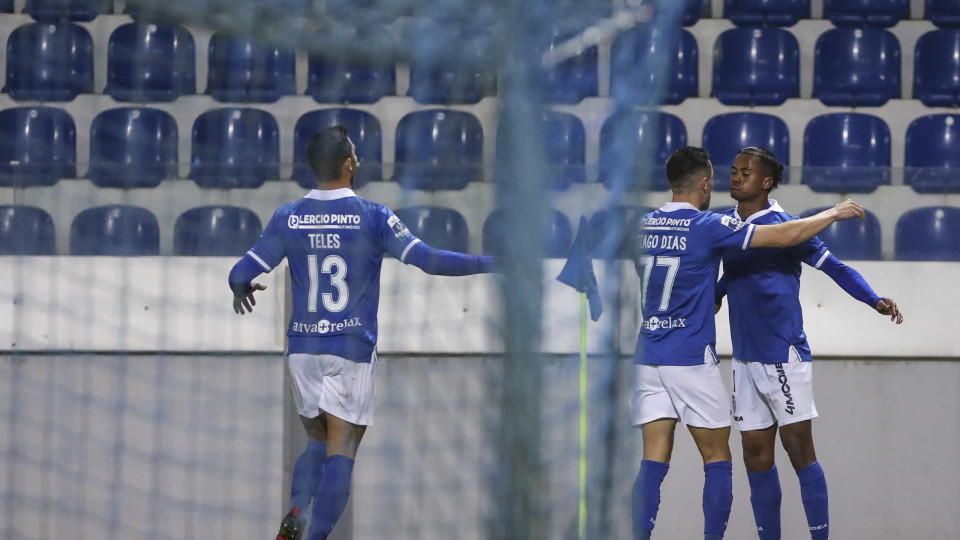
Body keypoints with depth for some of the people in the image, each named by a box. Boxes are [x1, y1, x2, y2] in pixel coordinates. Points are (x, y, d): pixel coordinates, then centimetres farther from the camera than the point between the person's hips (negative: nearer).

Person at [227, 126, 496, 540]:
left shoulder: (287, 218, -1)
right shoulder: (373, 217, -9)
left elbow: (242, 273, 1)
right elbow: (428, 260, -12)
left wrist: (241, 290, 25)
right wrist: (490, 264, -3)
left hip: (303, 346, 3)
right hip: (353, 349, -3)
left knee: (318, 440, 17)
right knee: (341, 449, 0)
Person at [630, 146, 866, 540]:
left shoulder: (644, 226, 6)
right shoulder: (707, 227, -9)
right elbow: (786, 236, -7)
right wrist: (835, 213, 8)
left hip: (648, 357, 5)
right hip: (691, 359, -5)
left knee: (655, 459, 2)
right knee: (717, 457, 6)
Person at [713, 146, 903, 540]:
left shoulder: (784, 226, -9)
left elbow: (834, 267, -10)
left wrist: (875, 301, -21)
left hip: (784, 356, -6)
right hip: (745, 358, 6)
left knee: (798, 449, -6)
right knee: (756, 455, 7)